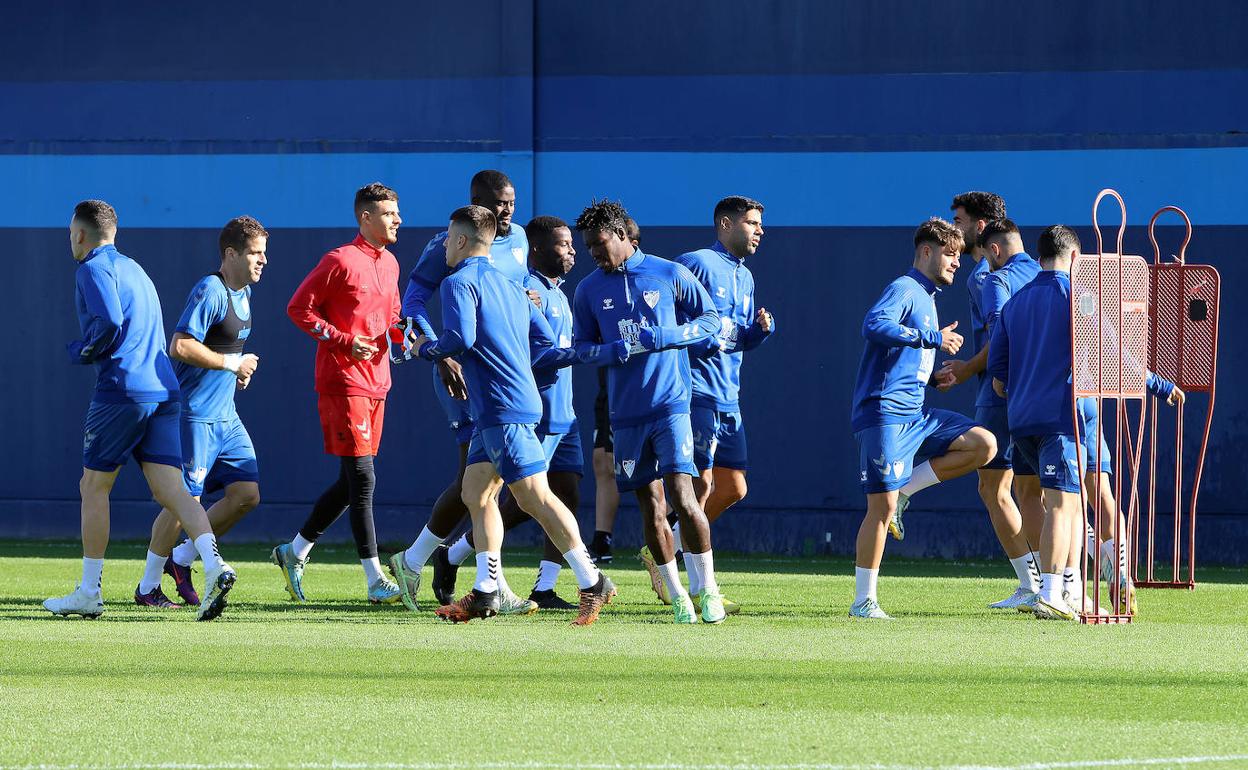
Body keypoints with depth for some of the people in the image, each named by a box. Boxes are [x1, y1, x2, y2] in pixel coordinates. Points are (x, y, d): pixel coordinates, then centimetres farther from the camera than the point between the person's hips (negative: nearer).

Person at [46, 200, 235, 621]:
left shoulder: (94, 268, -3)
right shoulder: (133, 269, 25)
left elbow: (108, 322, -19)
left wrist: (79, 352, -4)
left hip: (121, 391, -7)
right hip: (163, 392, 7)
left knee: (93, 487, 6)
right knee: (170, 490, -2)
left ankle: (89, 592, 9)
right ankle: (214, 567, -24)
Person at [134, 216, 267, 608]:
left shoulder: (243, 293, 14)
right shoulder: (210, 291, -16)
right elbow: (181, 346, -25)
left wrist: (239, 370, 10)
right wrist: (233, 363, -17)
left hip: (225, 415, 9)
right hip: (195, 414, -9)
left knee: (247, 494, 2)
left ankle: (181, 559, 16)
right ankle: (148, 587, 6)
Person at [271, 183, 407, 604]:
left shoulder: (390, 264, 15)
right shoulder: (340, 261, -10)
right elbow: (299, 308, -8)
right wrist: (344, 341, -16)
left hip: (376, 383, 9)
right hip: (343, 381, -9)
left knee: (352, 482, 10)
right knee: (362, 478, -10)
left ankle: (294, 552, 24)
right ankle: (375, 580, -10)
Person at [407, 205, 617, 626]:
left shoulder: (459, 283, -6)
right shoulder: (512, 287, 20)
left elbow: (461, 339, -19)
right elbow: (546, 350, 15)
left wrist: (426, 349, -3)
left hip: (502, 409, -9)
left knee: (533, 494, -9)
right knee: (476, 493, 11)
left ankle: (592, 583, -10)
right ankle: (486, 591, 9)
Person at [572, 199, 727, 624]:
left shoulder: (670, 275, 1)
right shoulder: (589, 289, 8)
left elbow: (711, 320, 5)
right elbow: (581, 344, 14)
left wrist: (661, 338, -11)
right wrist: (610, 352, -8)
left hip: (671, 404, -3)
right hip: (625, 412, 3)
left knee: (681, 494, -15)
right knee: (650, 506, 2)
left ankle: (708, 588, -3)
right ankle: (677, 596, 12)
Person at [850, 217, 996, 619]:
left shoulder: (926, 298, 21)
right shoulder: (903, 290, -7)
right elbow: (874, 325, -28)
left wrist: (935, 376, 14)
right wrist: (934, 338, -24)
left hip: (916, 412, 9)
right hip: (884, 411, -9)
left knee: (982, 444, -6)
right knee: (882, 507, -9)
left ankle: (905, 487, 2)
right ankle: (863, 601, -1)